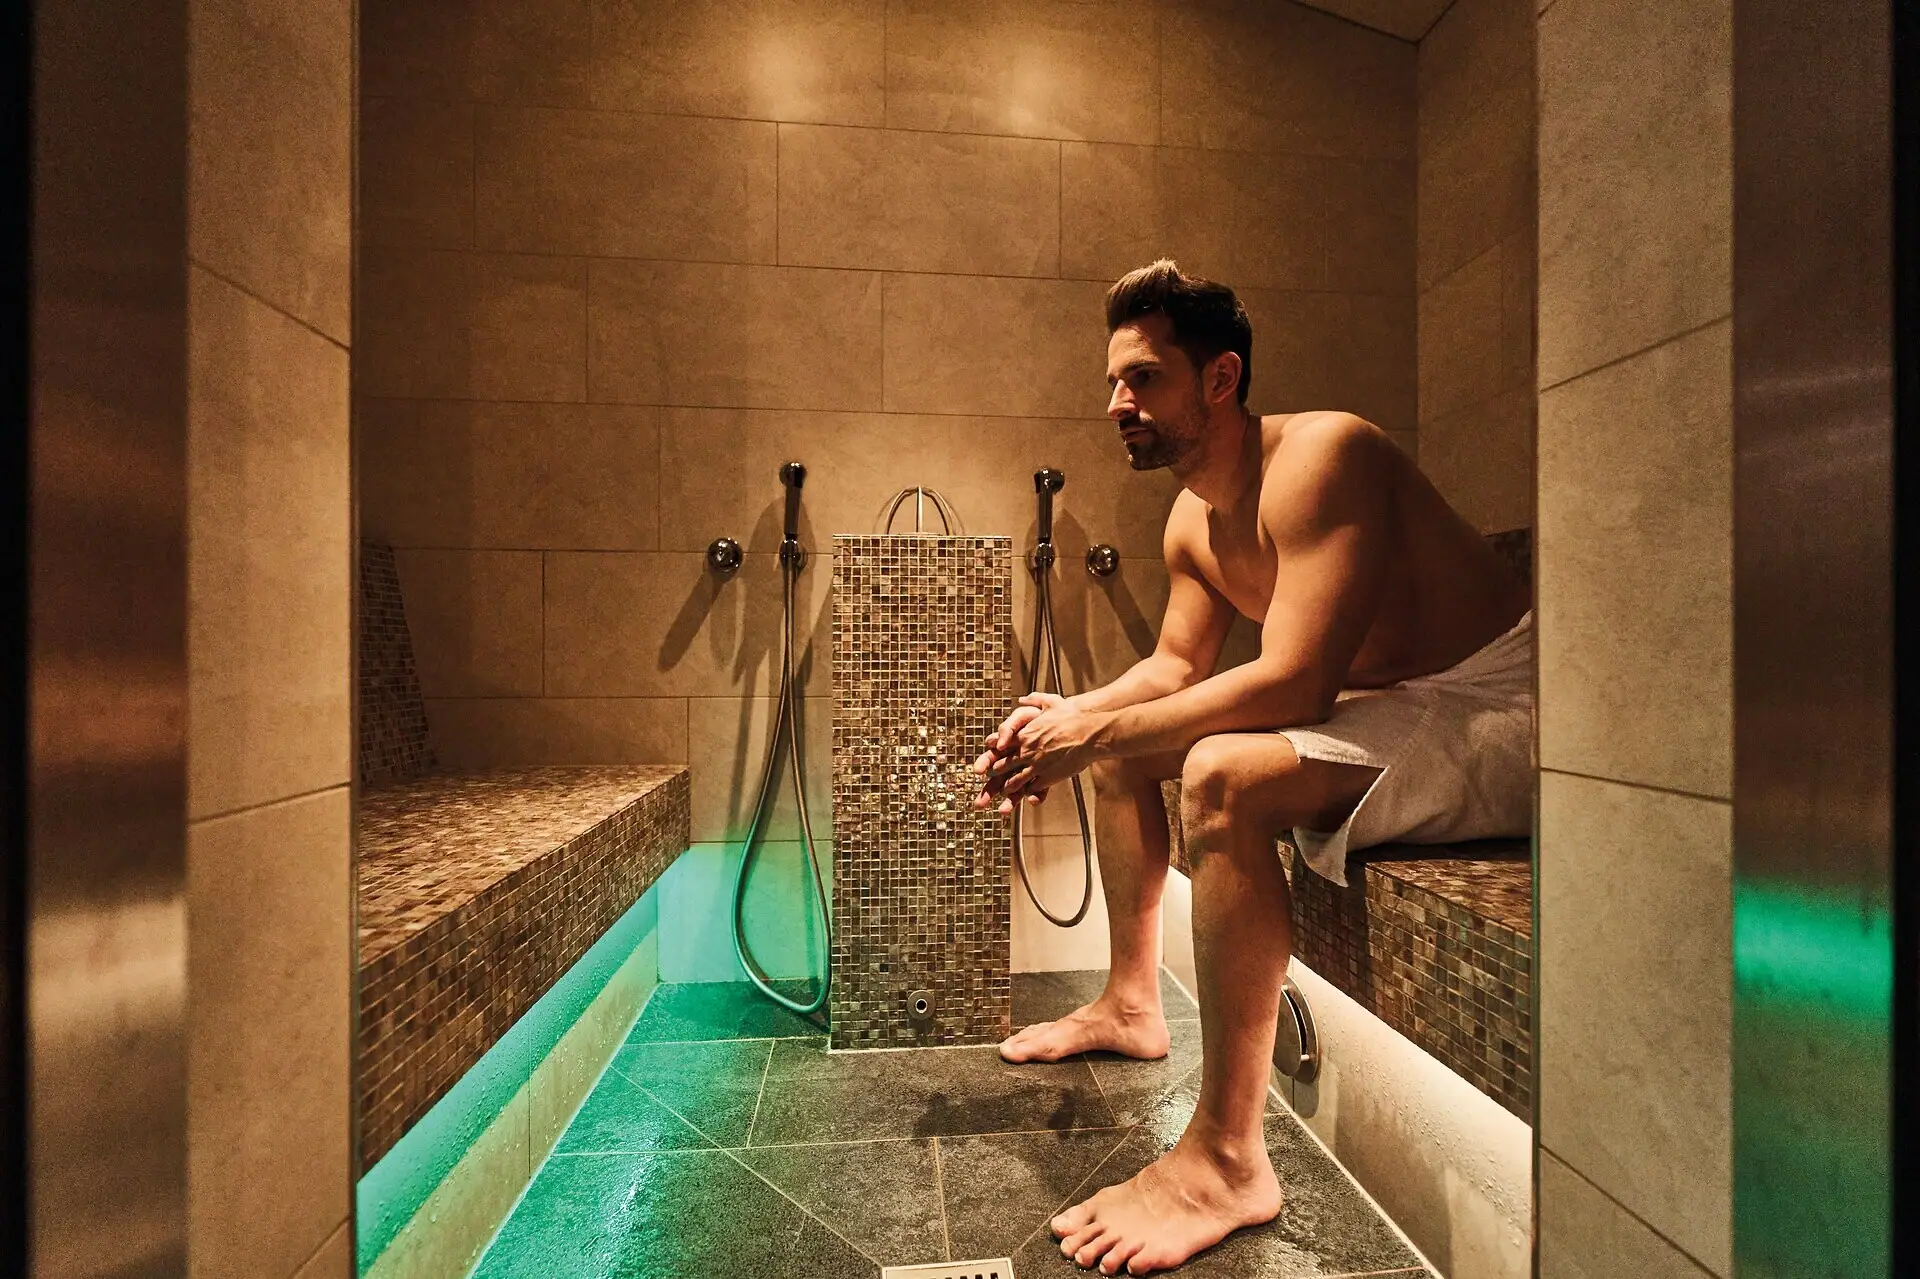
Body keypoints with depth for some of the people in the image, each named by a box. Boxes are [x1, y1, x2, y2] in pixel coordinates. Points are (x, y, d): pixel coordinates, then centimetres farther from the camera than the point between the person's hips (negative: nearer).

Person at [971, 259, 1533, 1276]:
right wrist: (1071, 718, -5)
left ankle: (1227, 1161, -20)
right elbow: (1176, 665, 12)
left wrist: (1098, 733, -29)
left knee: (1221, 776, -35)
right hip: (1378, 708, 9)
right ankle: (1131, 1004, 24)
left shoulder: (1322, 455, -23)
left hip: (1488, 709, -9)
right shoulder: (1193, 521, 4)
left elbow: (1293, 681, -32)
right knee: (1121, 748, 11)